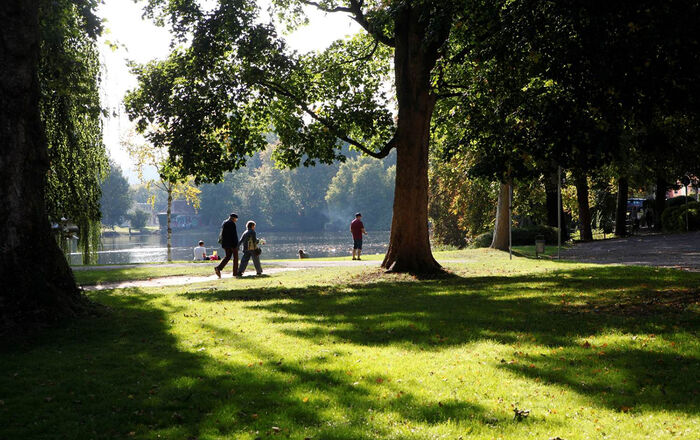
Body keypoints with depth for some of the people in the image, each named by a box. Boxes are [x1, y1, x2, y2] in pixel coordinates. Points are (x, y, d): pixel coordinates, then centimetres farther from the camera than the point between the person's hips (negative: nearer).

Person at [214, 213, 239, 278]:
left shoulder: (224, 223, 11)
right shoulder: (232, 224, -14)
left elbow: (222, 233, 16)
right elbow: (234, 235, -17)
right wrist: (235, 244, -16)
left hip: (225, 243, 7)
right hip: (232, 243, -7)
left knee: (227, 256, 12)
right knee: (235, 257, 6)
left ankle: (218, 268, -7)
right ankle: (235, 272, 9)